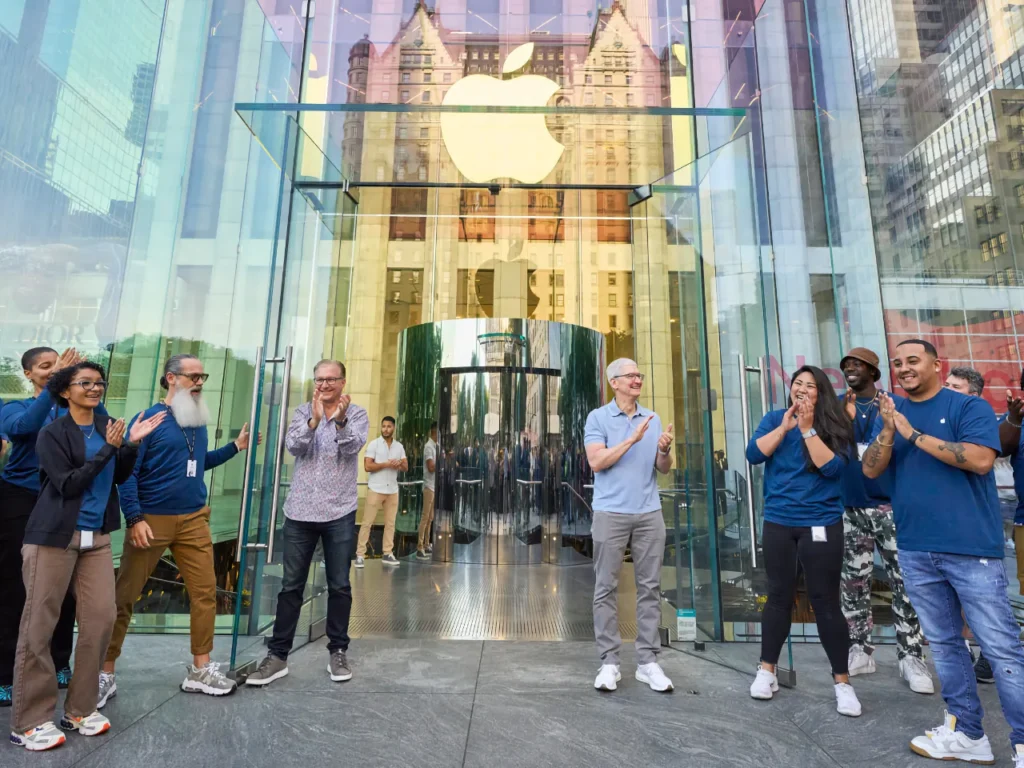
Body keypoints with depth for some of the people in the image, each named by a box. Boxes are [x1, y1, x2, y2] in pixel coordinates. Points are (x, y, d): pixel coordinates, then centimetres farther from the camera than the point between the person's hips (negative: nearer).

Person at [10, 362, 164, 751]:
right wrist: (108, 448, -17)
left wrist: (132, 443, -4)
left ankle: (79, 709, 19)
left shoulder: (105, 424, 9)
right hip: (55, 536, -5)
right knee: (39, 625, 3)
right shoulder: (52, 432, -5)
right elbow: (67, 484, -13)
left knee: (101, 619, 3)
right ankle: (28, 721, 16)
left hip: (96, 536, 5)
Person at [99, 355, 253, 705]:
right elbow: (127, 471, -12)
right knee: (125, 596, 7)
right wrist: (134, 519, -17)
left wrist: (235, 447, 9)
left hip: (193, 520, 5)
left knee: (205, 591, 5)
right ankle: (106, 675, 25)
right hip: (152, 519, -5)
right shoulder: (149, 419, -9)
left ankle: (200, 670, 18)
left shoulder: (199, 421, 9)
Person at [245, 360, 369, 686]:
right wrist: (315, 419, -27)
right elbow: (292, 445, -10)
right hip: (299, 512, 2)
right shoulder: (303, 412, 6)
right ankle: (278, 655, 21)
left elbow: (354, 446, -17)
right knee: (291, 586, 9)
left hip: (340, 513, -1)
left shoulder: (357, 414, 0)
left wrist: (340, 420, -36)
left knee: (339, 585, 8)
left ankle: (338, 651, 23)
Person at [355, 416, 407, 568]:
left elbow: (406, 467, 8)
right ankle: (360, 554, 6)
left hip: (393, 490, 5)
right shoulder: (373, 444, -4)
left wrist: (400, 464, -14)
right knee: (367, 522, -1)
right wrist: (386, 464, -17)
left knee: (390, 523, 8)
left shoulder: (399, 446, 9)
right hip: (376, 489, -4)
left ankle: (388, 554, 15)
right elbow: (367, 466, -11)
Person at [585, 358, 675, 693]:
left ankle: (648, 661, 17)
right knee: (606, 588, 2)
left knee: (650, 587, 7)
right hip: (611, 513, -4)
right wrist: (632, 439, -17)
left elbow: (664, 469, 10)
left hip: (649, 513, 4)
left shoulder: (653, 418, 11)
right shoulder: (598, 417, -1)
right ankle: (609, 662, 12)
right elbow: (596, 462, -12)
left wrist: (665, 449, -12)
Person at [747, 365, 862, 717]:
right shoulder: (774, 419, 3)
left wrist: (807, 428, -20)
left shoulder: (834, 425, -1)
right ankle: (767, 671, 23)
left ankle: (842, 682, 18)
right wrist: (784, 427, -16)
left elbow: (833, 467, -15)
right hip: (778, 523, 2)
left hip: (822, 524, -2)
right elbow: (753, 454, -9)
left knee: (825, 600, 2)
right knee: (779, 595, 10)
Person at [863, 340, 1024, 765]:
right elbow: (871, 470, 0)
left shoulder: (970, 406, -3)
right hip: (916, 550, 5)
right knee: (944, 643, 14)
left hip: (972, 547, -4)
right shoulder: (892, 412, 9)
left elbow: (981, 459, -18)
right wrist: (888, 431, -15)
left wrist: (914, 434, -17)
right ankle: (967, 733, 27)